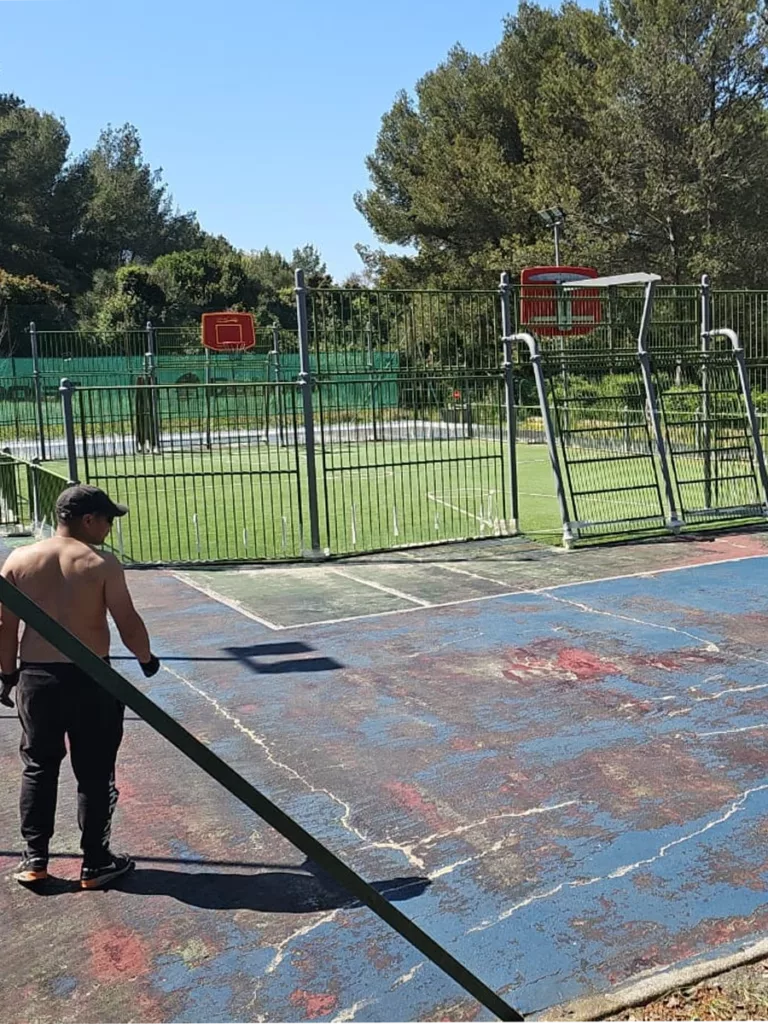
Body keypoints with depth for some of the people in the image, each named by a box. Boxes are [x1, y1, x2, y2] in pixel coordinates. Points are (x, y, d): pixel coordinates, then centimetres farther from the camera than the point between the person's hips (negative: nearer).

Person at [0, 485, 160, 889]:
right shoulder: (101, 564, -11)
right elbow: (129, 625, -9)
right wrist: (147, 660, 8)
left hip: (36, 676, 4)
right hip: (90, 679, -3)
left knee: (38, 768, 19)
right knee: (94, 774, 9)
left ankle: (34, 859, 25)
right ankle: (94, 863, 19)